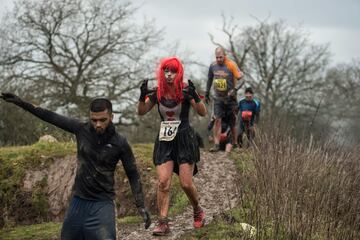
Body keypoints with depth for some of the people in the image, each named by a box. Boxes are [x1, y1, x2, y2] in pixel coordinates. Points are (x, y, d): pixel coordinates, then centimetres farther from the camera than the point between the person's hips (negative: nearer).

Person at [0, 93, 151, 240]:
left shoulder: (120, 143, -8)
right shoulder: (81, 129, -2)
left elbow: (133, 175, 0)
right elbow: (52, 117, 6)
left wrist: (141, 206, -6)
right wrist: (21, 103, 8)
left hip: (102, 205, -4)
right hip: (78, 201, 4)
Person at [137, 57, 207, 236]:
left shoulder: (185, 90, -7)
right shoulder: (158, 92, 3)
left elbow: (203, 112, -13)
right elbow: (141, 112, 7)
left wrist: (195, 96, -30)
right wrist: (142, 96, -10)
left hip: (185, 140, -3)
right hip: (164, 141, 3)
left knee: (186, 184, -4)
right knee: (163, 182, -9)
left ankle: (198, 212, 24)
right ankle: (163, 223, -6)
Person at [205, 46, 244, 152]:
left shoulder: (231, 65, -13)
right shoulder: (213, 66, 0)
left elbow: (241, 79, -13)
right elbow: (209, 80, 16)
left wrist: (234, 90, -26)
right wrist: (207, 93, 21)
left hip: (230, 98, -3)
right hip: (218, 98, 3)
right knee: (217, 120, -7)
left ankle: (234, 143, 24)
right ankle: (216, 144, -8)